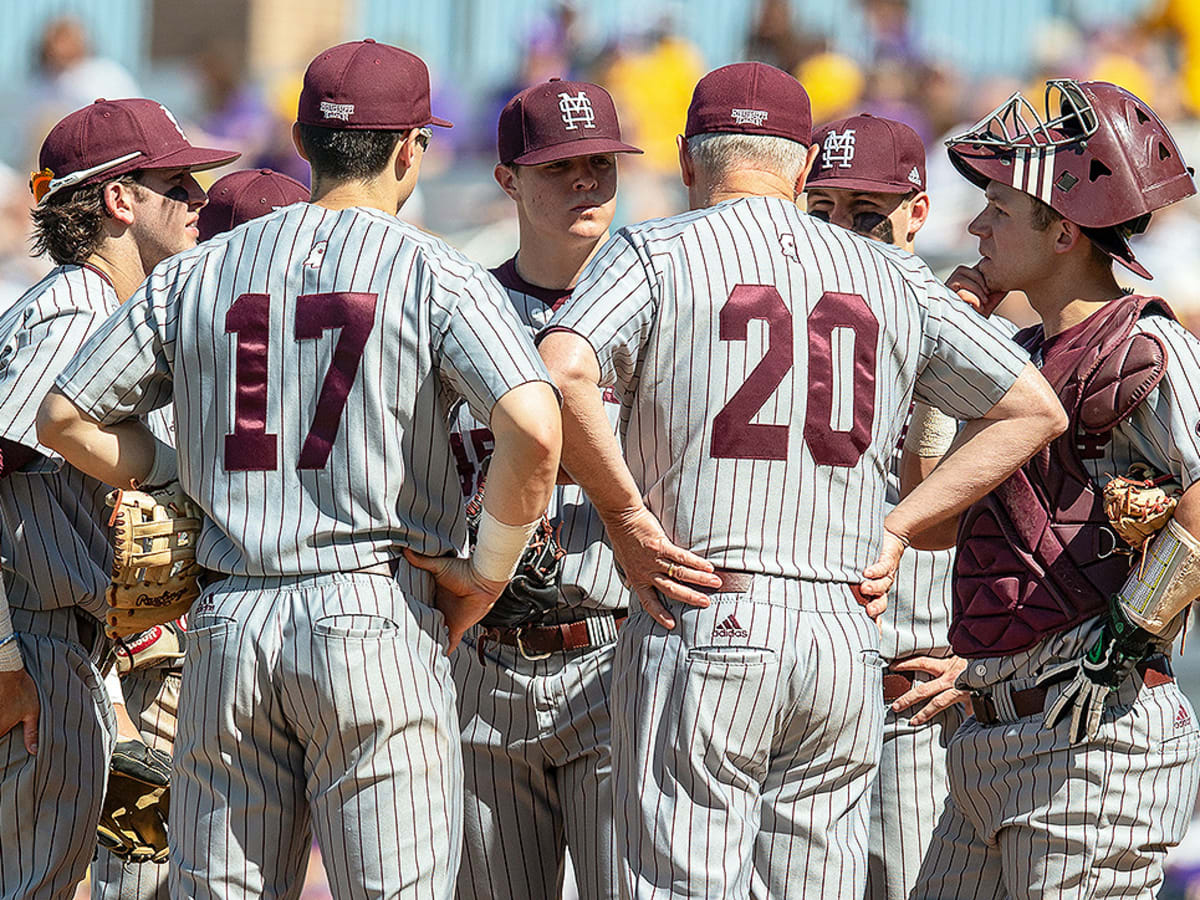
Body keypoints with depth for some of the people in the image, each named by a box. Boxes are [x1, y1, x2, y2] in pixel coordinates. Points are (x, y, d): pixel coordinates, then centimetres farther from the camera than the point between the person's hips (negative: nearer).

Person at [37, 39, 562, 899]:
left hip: (228, 626, 4)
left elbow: (66, 419, 14)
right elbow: (534, 431, -18)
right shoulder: (438, 277, -2)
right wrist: (487, 573, -4)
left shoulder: (196, 274, 11)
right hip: (376, 620, -4)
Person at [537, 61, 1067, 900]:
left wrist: (624, 515, -9)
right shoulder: (893, 278, 14)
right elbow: (1034, 409, 15)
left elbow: (561, 370, -18)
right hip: (846, 639, 4)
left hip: (700, 621, -4)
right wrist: (896, 526, 11)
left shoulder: (656, 254, 1)